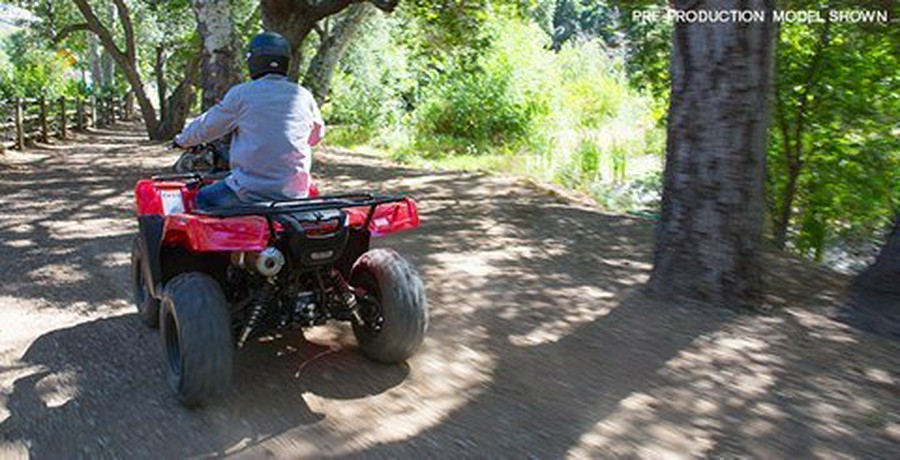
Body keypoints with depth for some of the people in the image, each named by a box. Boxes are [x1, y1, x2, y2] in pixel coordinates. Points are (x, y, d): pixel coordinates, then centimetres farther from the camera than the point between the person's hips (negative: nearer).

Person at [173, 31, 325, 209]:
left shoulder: (241, 94, -5)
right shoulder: (303, 96, 4)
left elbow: (206, 126, 7)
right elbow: (317, 134, 20)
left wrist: (182, 140, 28)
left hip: (252, 191, -4)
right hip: (295, 194, 4)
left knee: (204, 198, 19)